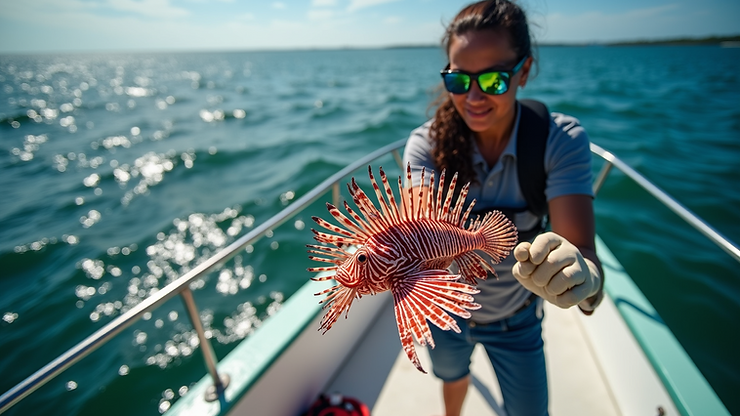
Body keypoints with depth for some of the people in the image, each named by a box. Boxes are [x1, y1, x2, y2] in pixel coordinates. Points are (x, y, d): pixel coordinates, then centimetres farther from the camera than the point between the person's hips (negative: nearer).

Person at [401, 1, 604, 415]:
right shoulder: (427, 143, -23)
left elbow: (582, 252, -35)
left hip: (516, 318, -1)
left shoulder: (561, 139, -25)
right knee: (453, 378, 32)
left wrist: (583, 276, -58)